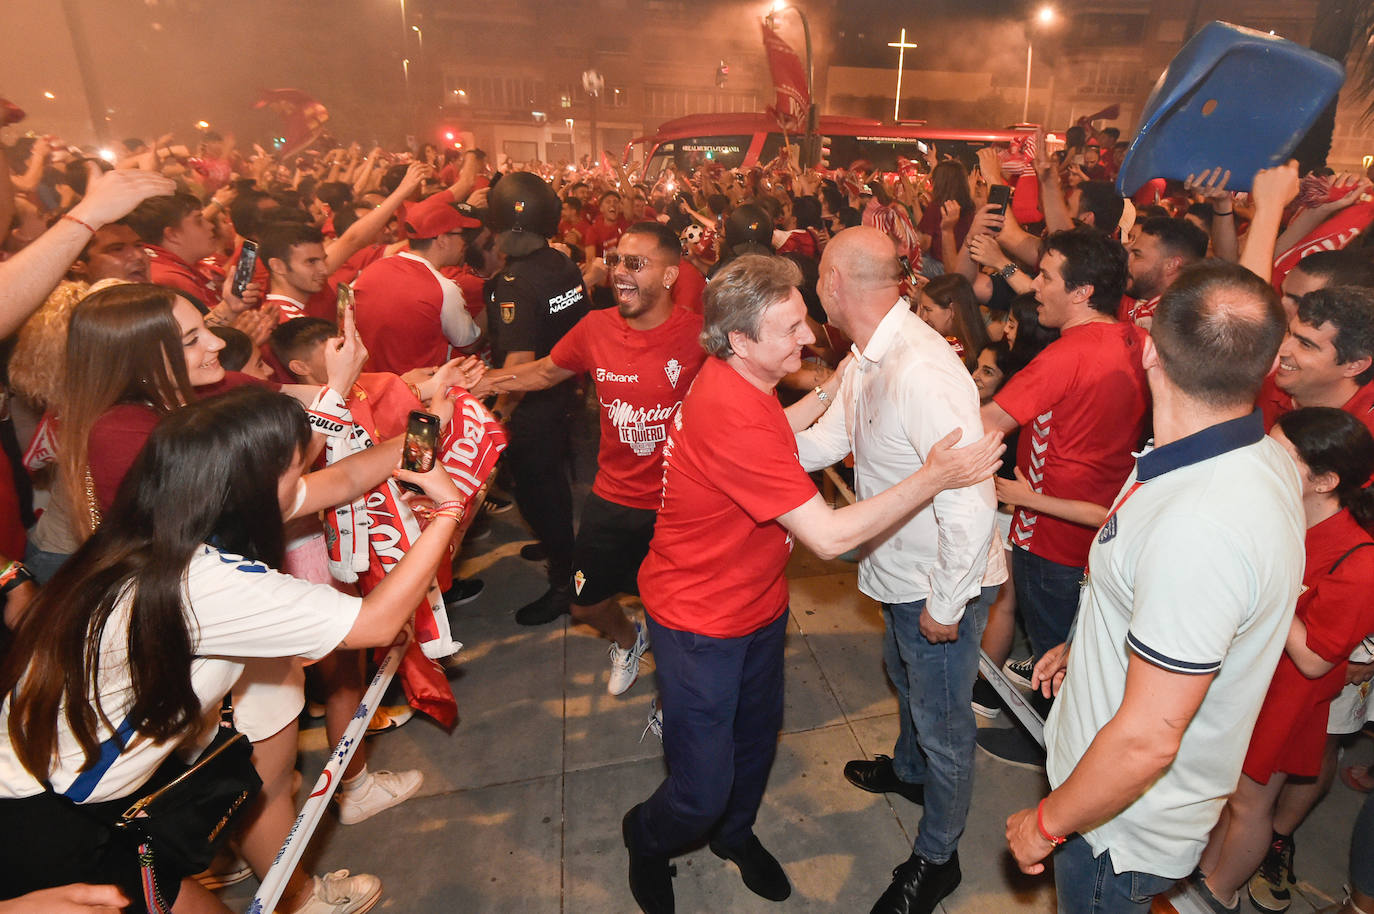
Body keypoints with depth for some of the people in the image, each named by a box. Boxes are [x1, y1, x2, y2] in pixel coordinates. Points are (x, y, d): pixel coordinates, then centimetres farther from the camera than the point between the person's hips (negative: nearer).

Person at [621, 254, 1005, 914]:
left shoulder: (736, 378, -4)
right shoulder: (735, 420, -35)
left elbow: (774, 435, 19)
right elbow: (832, 536, -34)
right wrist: (935, 477, -27)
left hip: (758, 601, 9)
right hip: (700, 623, -9)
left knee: (757, 736, 25)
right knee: (704, 789, 4)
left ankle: (734, 832, 55)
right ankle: (647, 837, 40)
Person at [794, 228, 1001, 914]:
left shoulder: (921, 373, -34)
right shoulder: (865, 359, -2)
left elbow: (969, 503, -33)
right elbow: (824, 441, 7)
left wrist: (945, 605, -22)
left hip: (942, 586, -9)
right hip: (901, 574, 10)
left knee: (941, 723, 13)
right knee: (905, 678, 32)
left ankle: (936, 859, 39)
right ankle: (909, 769, 62)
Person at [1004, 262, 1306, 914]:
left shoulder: (1197, 530, -39)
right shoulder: (1263, 456, -6)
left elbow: (1147, 741, -32)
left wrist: (1047, 824, -17)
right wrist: (1084, 648, 18)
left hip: (1128, 825, -8)